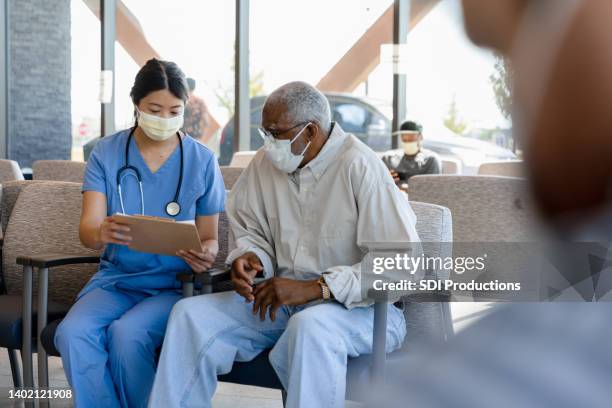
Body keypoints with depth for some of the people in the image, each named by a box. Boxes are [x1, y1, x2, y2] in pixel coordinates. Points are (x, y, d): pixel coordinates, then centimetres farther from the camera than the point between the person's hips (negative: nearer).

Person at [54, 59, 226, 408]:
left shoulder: (202, 161, 1)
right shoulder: (106, 152, 2)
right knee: (72, 333, -29)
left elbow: (209, 239, 6)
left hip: (175, 284, -1)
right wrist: (102, 233, -31)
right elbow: (87, 231, -6)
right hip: (115, 279, 2)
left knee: (127, 333, -32)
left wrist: (205, 255, -19)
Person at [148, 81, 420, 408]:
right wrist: (249, 258, -6)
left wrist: (315, 288, -24)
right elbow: (251, 230, 20)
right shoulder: (265, 162, 5)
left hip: (362, 306, -6)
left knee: (310, 325, -40)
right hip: (284, 299, 6)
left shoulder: (360, 168, -16)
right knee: (189, 314, -12)